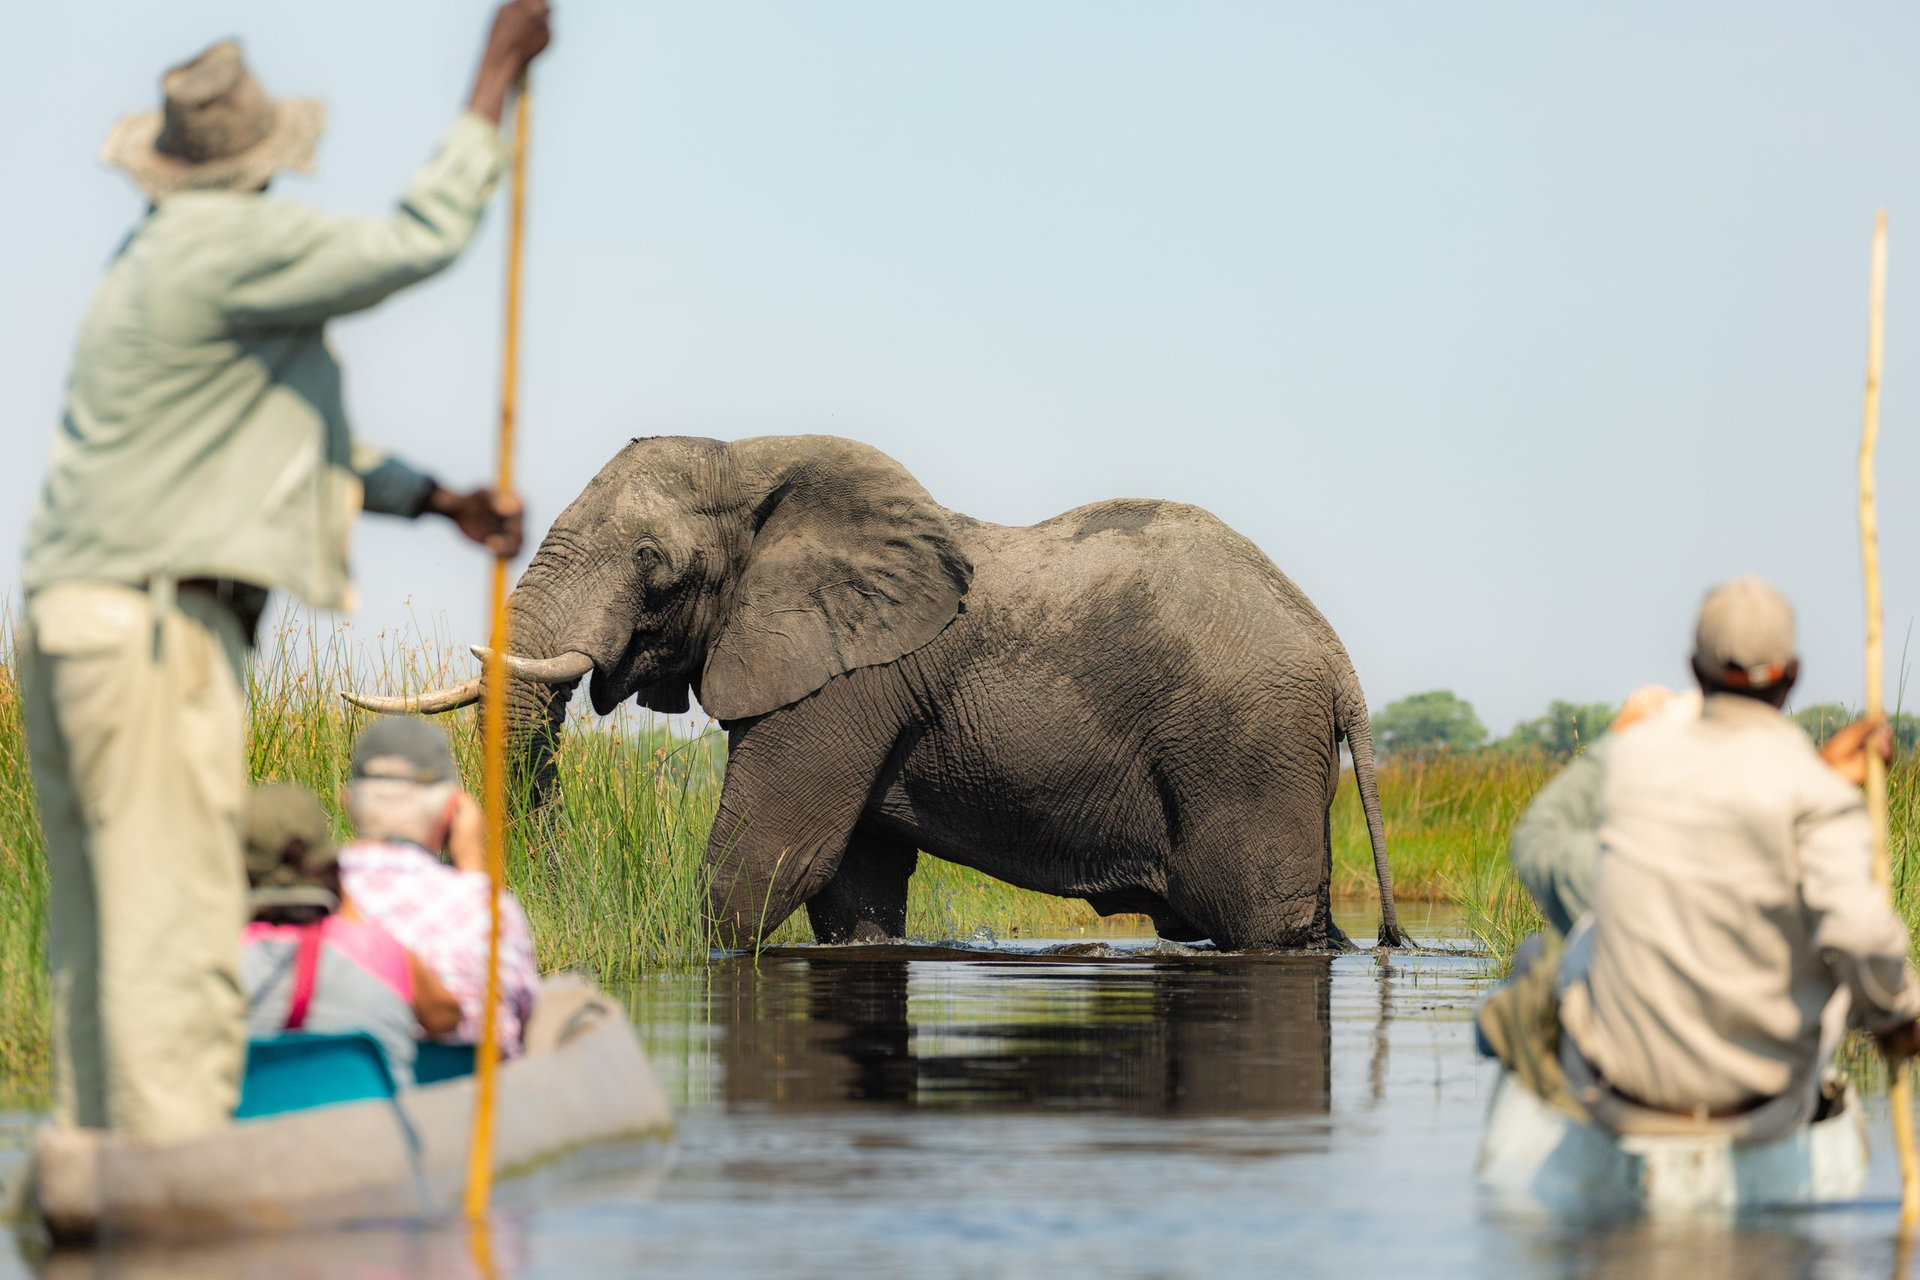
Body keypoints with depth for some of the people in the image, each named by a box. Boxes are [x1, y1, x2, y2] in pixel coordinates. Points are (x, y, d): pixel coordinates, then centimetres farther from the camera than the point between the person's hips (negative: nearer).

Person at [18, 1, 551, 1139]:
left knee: (98, 946, 11)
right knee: (175, 940, -12)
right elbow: (419, 242, -10)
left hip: (70, 625, 10)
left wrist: (440, 498, 19)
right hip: (157, 631, -10)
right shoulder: (232, 247, -11)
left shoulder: (154, 260, 21)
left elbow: (288, 440, 26)